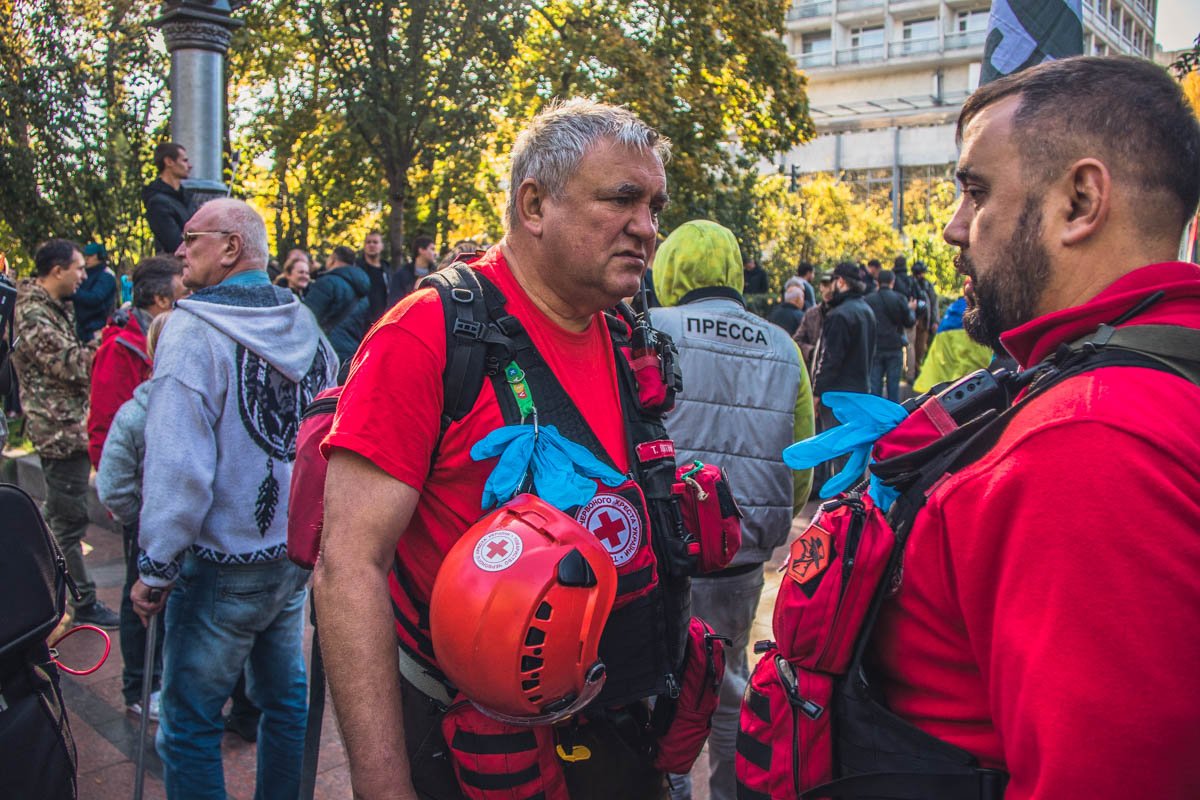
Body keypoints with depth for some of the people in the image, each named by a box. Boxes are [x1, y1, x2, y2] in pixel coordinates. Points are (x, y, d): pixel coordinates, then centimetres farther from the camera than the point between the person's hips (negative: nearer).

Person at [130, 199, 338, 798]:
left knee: (190, 722, 7)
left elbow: (178, 467, -22)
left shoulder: (193, 331, -16)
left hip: (224, 566, -7)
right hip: (298, 550, 7)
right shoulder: (304, 325, 4)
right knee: (284, 692, 20)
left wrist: (155, 568, -13)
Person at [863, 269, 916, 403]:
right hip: (894, 347, 0)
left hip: (875, 347, 1)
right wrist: (911, 310, 20)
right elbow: (909, 322, -1)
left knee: (875, 384, 6)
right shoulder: (900, 299, -6)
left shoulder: (867, 299, -4)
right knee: (893, 384, 7)